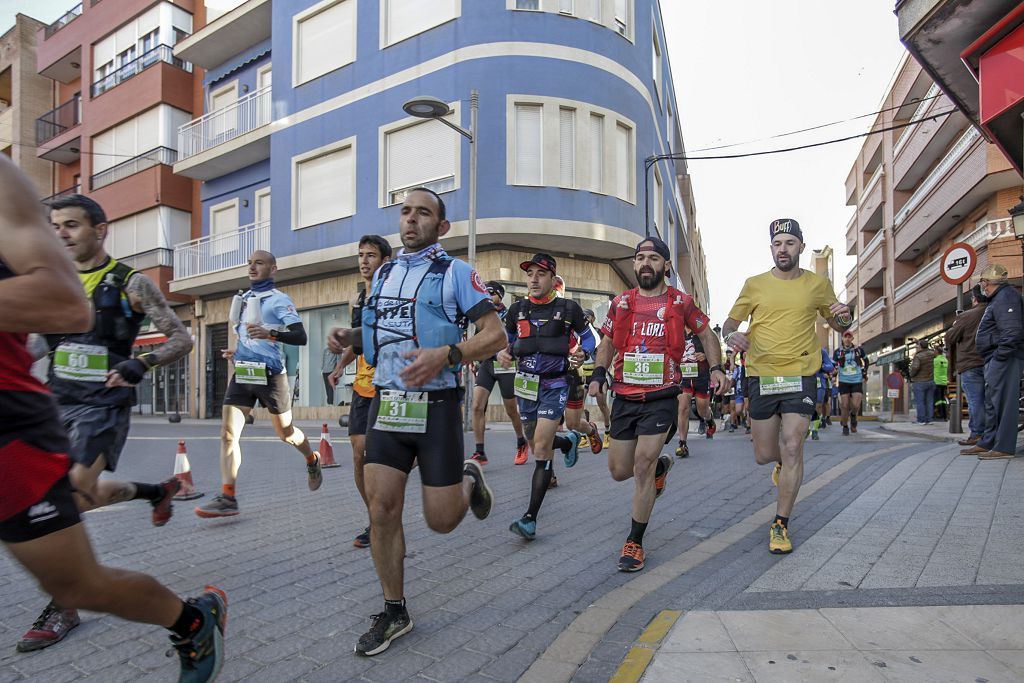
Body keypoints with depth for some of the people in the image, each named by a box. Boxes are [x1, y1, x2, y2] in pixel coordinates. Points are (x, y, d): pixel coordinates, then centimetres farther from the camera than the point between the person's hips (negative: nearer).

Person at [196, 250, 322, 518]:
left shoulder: (278, 299, -6)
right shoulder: (243, 298, 16)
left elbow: (300, 337, -17)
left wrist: (271, 334, -33)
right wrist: (236, 352, 15)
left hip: (269, 375, -6)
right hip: (242, 374, 6)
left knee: (285, 432, 10)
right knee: (227, 433, -7)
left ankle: (313, 461, 38)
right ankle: (227, 497, -6)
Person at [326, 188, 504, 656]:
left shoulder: (456, 272, -3)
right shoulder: (383, 274, 14)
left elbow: (495, 336, -9)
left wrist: (445, 356, -24)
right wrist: (350, 336, 7)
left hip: (436, 405, -4)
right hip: (387, 404, 5)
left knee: (441, 520, 1)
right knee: (382, 511, 1)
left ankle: (470, 481, 35)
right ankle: (394, 613, 20)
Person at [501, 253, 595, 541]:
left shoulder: (568, 308, -5)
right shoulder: (517, 309, 4)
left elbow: (587, 337, 9)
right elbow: (506, 339, 17)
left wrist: (582, 354, -12)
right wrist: (502, 353, -5)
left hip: (555, 384, -5)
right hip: (526, 383, 5)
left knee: (541, 448, -14)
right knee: (537, 445, 18)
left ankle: (530, 518, -8)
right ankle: (569, 442, 52)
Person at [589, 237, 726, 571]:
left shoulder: (681, 302, 1)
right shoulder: (621, 303, 6)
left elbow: (706, 334, 14)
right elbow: (607, 343, 15)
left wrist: (716, 368, -1)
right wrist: (599, 373, -1)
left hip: (661, 397, -3)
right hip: (625, 396, 4)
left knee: (642, 466, -10)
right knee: (619, 470, 9)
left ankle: (634, 543, 6)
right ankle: (660, 465, 44)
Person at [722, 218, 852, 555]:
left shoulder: (818, 285, 6)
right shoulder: (754, 284, 4)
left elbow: (837, 325, 18)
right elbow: (729, 323, 9)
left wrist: (844, 318, -6)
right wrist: (732, 335, -15)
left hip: (800, 376, -1)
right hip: (761, 376, 1)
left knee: (792, 448, -9)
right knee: (764, 455, 7)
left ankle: (780, 526, 7)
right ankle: (783, 462, 47)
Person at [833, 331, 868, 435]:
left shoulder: (859, 349, 0)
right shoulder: (838, 351, -1)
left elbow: (865, 360, 18)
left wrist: (865, 372, 11)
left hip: (857, 381, 0)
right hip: (844, 382, 0)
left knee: (856, 405, -11)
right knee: (845, 406, -1)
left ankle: (853, 415, 24)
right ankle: (845, 427, 16)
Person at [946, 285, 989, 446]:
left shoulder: (966, 316, -9)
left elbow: (950, 337, -4)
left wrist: (954, 326, 17)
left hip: (971, 364, -5)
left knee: (975, 401, -3)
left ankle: (977, 434, -2)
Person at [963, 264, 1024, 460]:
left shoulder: (1005, 297, -13)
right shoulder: (998, 298, 21)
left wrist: (1001, 355, -23)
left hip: (1003, 358, -11)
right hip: (996, 358, 11)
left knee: (1002, 401, -10)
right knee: (991, 402, 15)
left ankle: (1004, 447, -7)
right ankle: (988, 442, 23)